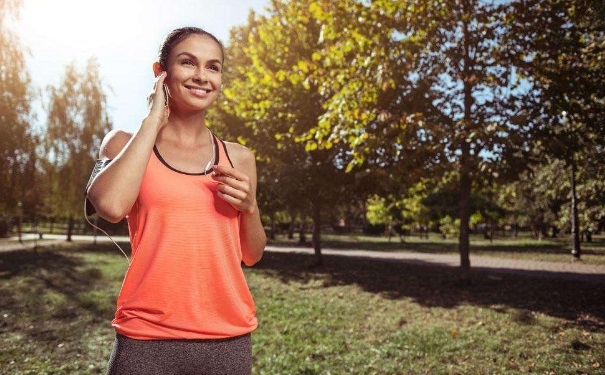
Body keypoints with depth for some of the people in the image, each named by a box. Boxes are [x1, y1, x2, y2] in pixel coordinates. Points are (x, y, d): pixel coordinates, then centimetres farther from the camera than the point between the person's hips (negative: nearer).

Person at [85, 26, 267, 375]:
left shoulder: (239, 157, 6)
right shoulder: (126, 144, 1)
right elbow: (110, 206, -21)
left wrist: (248, 206, -7)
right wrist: (153, 120, -10)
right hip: (146, 340, -2)